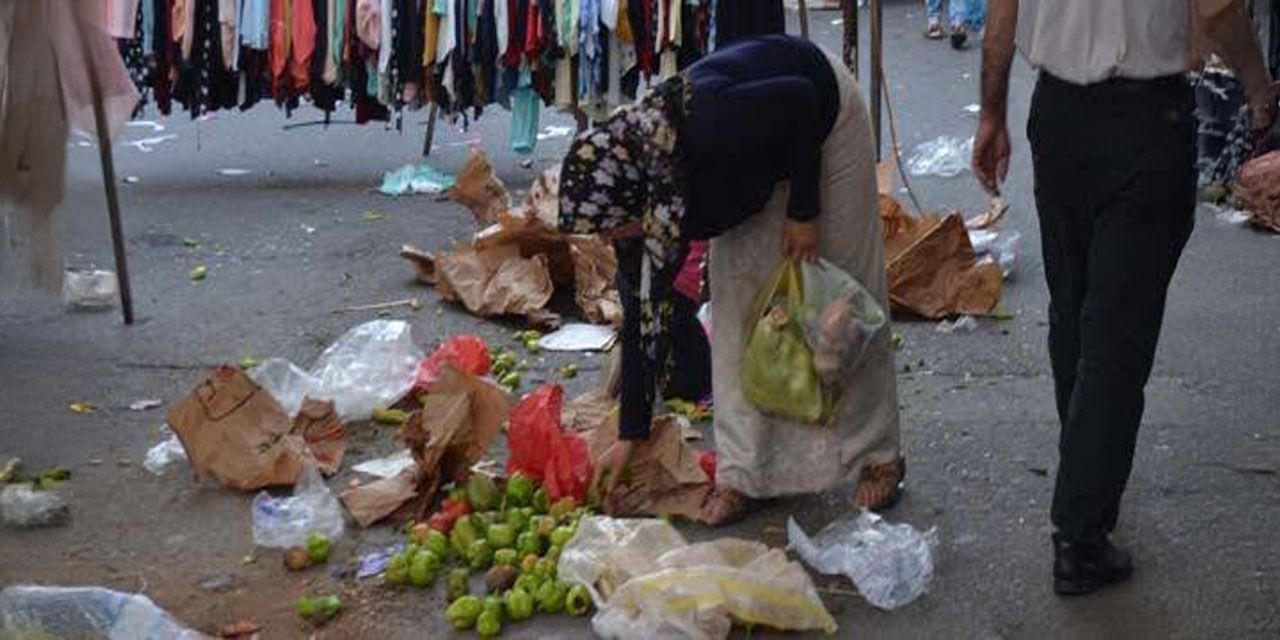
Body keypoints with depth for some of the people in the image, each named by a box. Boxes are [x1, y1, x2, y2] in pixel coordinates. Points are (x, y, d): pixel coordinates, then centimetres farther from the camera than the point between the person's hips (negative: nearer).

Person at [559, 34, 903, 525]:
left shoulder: (705, 130, -44)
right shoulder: (635, 189, -21)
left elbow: (800, 99, -28)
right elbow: (644, 314, -11)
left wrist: (804, 211, -25)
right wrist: (629, 437, -7)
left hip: (823, 114, -5)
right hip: (762, 161, 5)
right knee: (735, 296, -2)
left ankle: (879, 456, 14)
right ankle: (740, 471, 5)